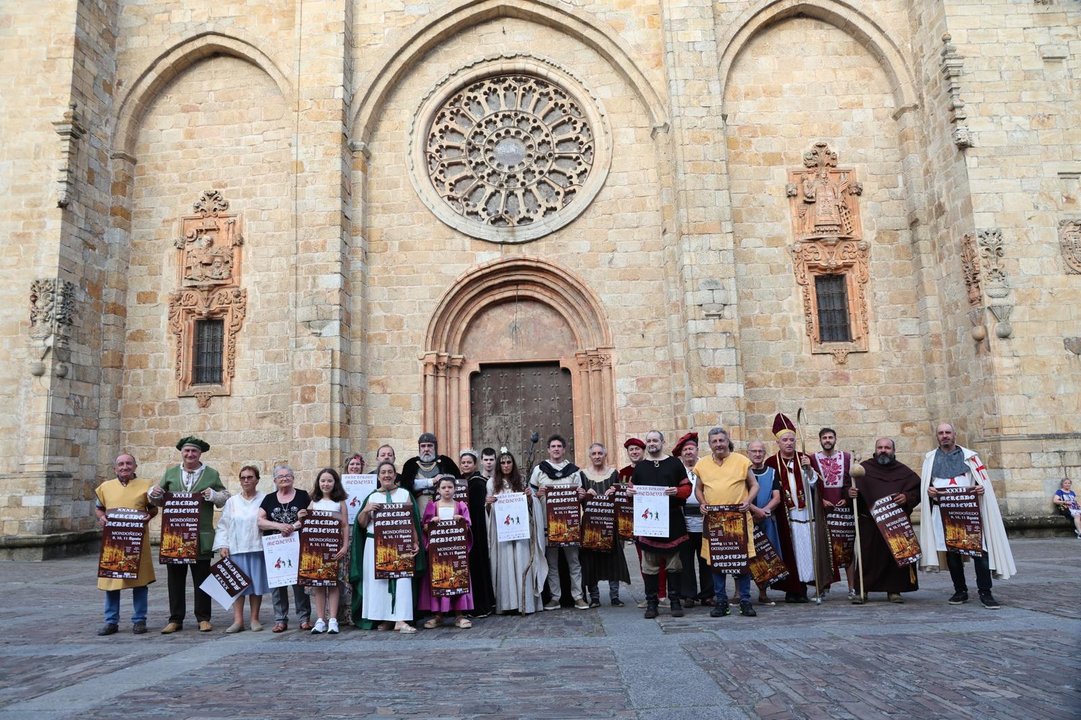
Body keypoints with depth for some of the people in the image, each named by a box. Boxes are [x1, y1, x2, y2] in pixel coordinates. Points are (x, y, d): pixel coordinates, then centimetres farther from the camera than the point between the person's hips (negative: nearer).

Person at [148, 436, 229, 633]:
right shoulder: (170, 473, 12)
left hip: (202, 537, -2)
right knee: (175, 579, 7)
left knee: (202, 578, 4)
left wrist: (214, 495, -14)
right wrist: (153, 493, -5)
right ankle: (175, 619, 16)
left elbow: (225, 498, 6)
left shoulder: (212, 474, 6)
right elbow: (159, 500, 17)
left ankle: (203, 618, 13)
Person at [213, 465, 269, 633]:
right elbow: (223, 525, 9)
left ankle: (255, 619, 12)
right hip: (236, 549, 2)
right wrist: (222, 545, -2)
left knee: (257, 583, 3)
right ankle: (238, 620, 5)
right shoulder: (232, 501, 10)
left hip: (257, 548, -1)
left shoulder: (264, 500, 3)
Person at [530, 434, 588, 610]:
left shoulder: (573, 470, 10)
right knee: (552, 563, 5)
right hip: (547, 522, 0)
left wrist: (581, 495, -9)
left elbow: (579, 494, 14)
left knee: (574, 560, 2)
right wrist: (538, 494, -11)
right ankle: (555, 597, 13)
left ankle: (578, 596, 8)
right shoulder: (539, 469, 8)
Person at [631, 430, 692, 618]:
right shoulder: (640, 467, 11)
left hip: (672, 520, -1)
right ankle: (651, 603, 10)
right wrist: (630, 491, -6)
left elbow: (687, 488, 3)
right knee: (649, 565, 3)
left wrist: (677, 491, -17)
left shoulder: (675, 463, 5)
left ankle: (675, 601, 14)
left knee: (673, 563, 4)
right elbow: (632, 488, 17)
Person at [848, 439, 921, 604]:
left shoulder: (904, 471, 11)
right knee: (867, 556, -3)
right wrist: (850, 492, -18)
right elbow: (848, 486, 4)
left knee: (896, 556, 2)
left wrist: (907, 497, -11)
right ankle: (861, 590, 5)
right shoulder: (864, 468, 6)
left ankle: (894, 590, 15)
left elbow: (917, 491, 9)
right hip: (869, 522, -1)